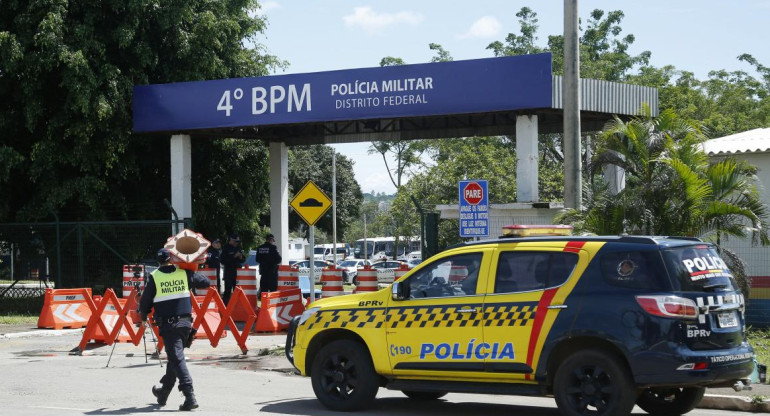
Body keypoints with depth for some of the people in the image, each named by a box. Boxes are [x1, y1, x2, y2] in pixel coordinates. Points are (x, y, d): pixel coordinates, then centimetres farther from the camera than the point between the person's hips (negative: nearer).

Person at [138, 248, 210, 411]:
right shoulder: (184, 274, 3)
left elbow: (145, 301, 2)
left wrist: (144, 318, 21)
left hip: (167, 324, -4)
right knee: (174, 356, 19)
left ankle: (190, 397, -21)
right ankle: (163, 392, 36)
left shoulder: (154, 277, -4)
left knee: (177, 358, -8)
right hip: (185, 322, 4)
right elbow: (206, 282, 14)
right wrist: (193, 273, 34)